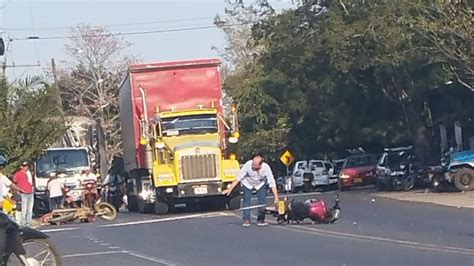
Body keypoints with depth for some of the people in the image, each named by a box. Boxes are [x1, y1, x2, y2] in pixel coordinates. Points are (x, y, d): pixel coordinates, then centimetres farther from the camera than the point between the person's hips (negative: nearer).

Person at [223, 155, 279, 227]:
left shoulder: (266, 168, -34)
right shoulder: (248, 165, -37)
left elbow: (272, 183, -30)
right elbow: (238, 178, -28)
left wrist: (276, 197, -34)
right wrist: (230, 189, -29)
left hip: (260, 184, 1)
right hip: (248, 183, -1)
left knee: (262, 200, -8)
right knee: (246, 200, -10)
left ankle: (261, 220, 5)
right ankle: (246, 220, -4)